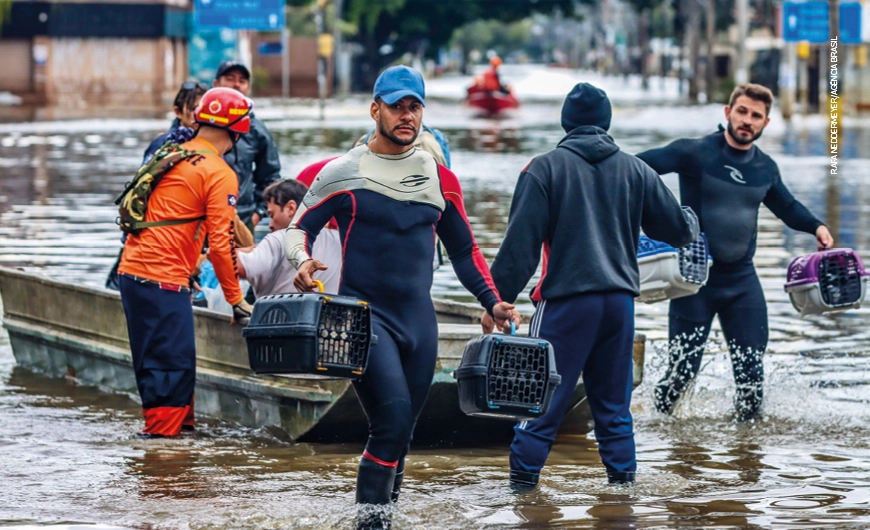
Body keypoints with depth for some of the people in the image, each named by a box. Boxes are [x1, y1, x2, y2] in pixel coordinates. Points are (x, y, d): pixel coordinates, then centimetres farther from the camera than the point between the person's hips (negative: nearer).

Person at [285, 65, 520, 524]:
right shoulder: (344, 172, 0)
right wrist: (302, 261, -19)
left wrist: (492, 301, 9)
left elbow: (464, 250, 20)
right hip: (363, 312, -5)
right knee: (393, 412, -22)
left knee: (400, 431, 6)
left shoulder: (440, 179, 12)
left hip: (418, 318, 5)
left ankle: (383, 512, 18)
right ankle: (369, 517, -17)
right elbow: (299, 227, 3)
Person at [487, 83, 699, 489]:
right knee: (613, 402, 14)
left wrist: (498, 299, -7)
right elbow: (678, 229, 15)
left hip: (565, 302, -4)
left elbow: (520, 242, -9)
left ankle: (522, 482, -2)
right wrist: (690, 224, 39)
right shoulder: (634, 170, 8)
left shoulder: (545, 168, -3)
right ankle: (622, 475, 15)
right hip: (620, 300, 4)